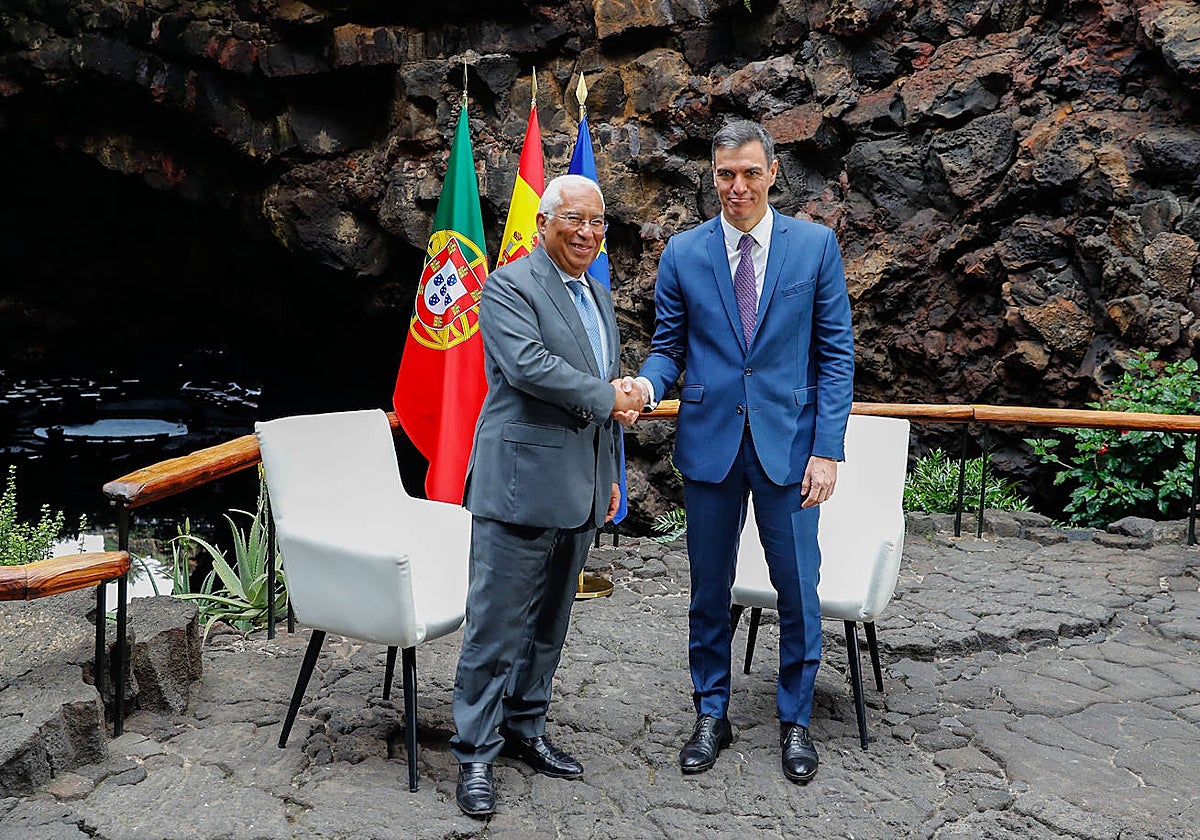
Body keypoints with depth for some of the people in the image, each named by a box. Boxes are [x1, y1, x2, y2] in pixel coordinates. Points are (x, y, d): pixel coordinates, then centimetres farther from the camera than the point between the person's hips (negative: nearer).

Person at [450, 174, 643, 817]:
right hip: (520, 485, -8)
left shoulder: (599, 297, 17)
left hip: (578, 491, 8)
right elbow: (528, 365, -23)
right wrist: (605, 397, -13)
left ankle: (524, 728, 31)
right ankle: (475, 753, 10)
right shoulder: (509, 287, -8)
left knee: (549, 620, 16)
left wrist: (610, 476, 21)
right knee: (498, 623, -2)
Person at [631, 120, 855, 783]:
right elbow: (668, 347, 8)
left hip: (789, 441, -1)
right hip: (710, 438, 1)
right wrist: (646, 384, -17)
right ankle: (711, 716, 28)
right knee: (709, 587, 10)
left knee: (798, 589, 5)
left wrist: (827, 449, -7)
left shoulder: (815, 245, 1)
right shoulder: (682, 253, 4)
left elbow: (836, 351, 0)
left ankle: (795, 720, 26)